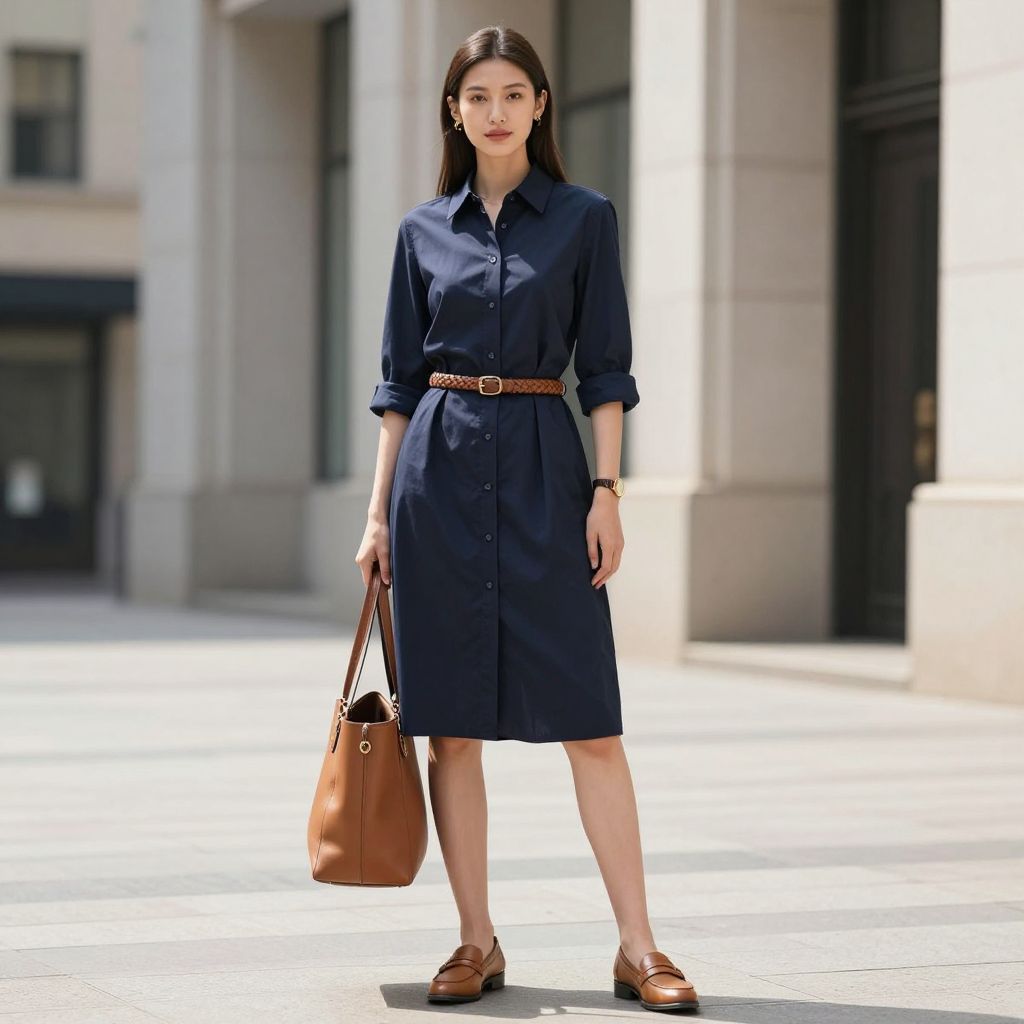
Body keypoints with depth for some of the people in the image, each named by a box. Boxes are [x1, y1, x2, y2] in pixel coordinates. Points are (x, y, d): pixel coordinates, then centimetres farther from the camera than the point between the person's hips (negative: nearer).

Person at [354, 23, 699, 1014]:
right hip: (439, 472, 2)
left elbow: (605, 371, 2)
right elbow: (399, 382, 10)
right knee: (450, 725, 3)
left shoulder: (584, 218, 4)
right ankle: (476, 943, 13)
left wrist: (606, 492, -7)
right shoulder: (423, 230, 9)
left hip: (542, 468, -2)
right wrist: (378, 512, 5)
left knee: (587, 719, -4)